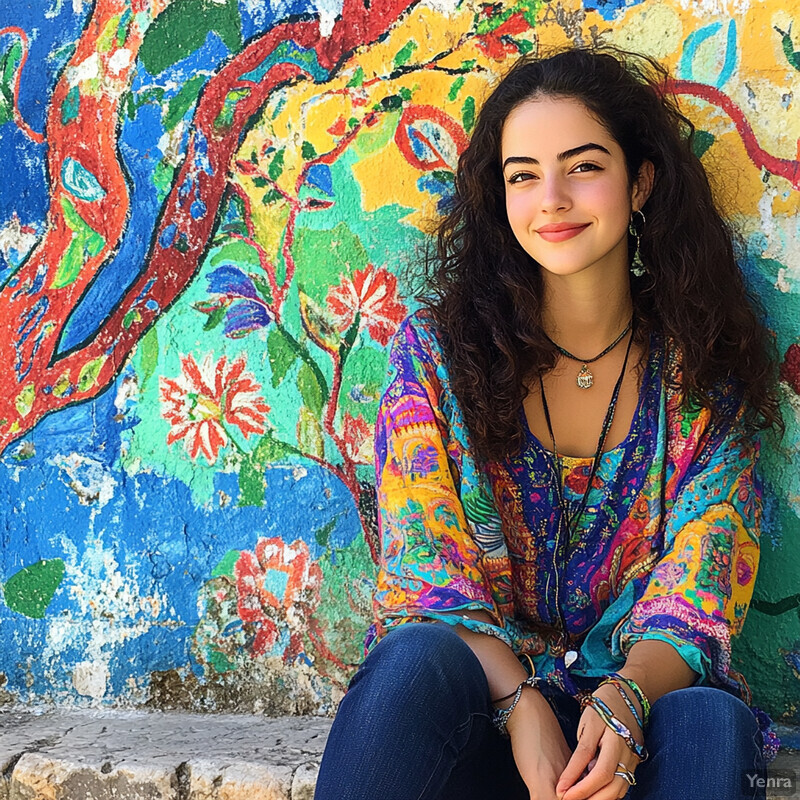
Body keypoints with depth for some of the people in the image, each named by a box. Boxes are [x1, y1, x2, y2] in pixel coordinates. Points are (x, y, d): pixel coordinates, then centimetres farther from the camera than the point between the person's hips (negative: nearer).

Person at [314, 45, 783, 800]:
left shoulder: (704, 371, 3)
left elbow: (696, 594, -4)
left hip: (643, 703, 0)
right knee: (419, 657, -33)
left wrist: (622, 700, -26)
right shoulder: (437, 347, 1)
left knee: (710, 723, -33)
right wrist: (522, 704, -22)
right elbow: (428, 566, -5)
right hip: (476, 702, 1)